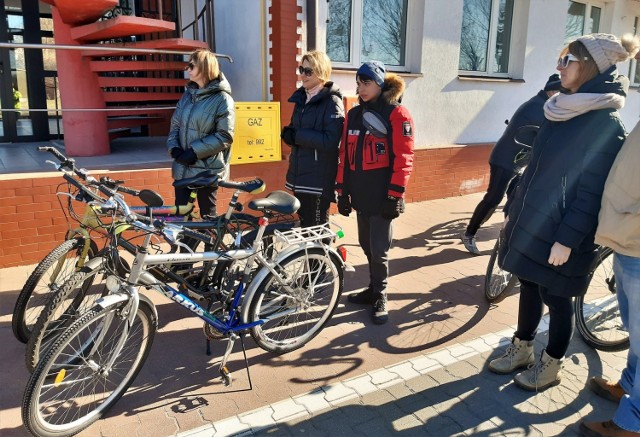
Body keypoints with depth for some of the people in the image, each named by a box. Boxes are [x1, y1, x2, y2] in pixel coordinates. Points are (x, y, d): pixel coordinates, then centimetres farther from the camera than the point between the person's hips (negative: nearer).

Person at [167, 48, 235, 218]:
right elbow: (175, 125, 12)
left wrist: (194, 151, -18)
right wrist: (174, 148, -6)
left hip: (207, 169, -6)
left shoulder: (222, 98, -9)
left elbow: (224, 137, -15)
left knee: (208, 215, 7)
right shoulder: (188, 93, 11)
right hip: (183, 167, 6)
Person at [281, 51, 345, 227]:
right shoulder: (301, 98, 13)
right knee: (304, 225, 17)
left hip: (319, 179, -7)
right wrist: (288, 133, -6)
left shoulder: (332, 102, -11)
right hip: (300, 175, 7)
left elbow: (330, 141, -22)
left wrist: (297, 136, -16)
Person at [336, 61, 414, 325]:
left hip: (382, 194, -6)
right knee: (366, 244, 14)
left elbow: (403, 157, -11)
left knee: (379, 248, -1)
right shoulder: (354, 114, 12)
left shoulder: (396, 114, -6)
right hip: (361, 194, 6)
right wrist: (342, 190, 9)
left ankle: (380, 298, 15)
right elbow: (345, 155, 13)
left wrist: (395, 194, -15)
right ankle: (374, 288, 30)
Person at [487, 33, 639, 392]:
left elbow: (592, 192, -18)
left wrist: (567, 239, -20)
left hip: (559, 234, -8)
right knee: (529, 288, 18)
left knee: (556, 299, 8)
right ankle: (521, 350, 36)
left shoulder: (606, 125, -16)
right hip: (530, 223, 8)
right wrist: (514, 211, 16)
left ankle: (551, 366, 28)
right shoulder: (561, 110, 9)